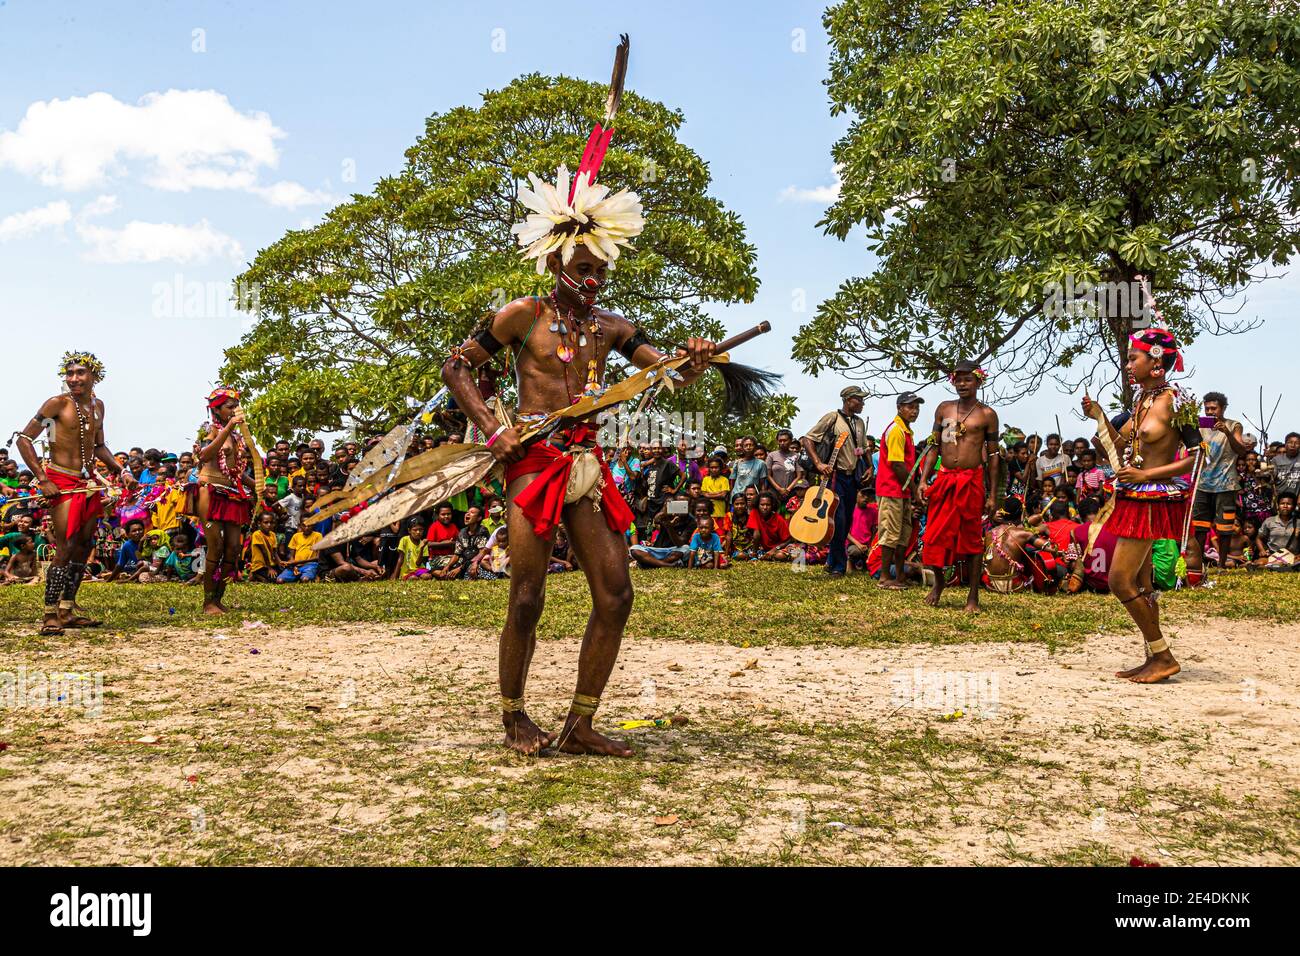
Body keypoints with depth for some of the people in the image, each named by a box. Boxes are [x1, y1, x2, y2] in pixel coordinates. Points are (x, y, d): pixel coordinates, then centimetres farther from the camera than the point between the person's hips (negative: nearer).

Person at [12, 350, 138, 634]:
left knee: (85, 546, 11)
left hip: (89, 483, 7)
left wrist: (121, 471, 11)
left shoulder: (97, 406, 11)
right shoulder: (57, 403, -8)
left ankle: (68, 609, 21)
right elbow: (24, 439, -9)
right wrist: (43, 480, -14)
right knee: (65, 549, -12)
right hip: (63, 483, -7)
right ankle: (50, 615, -5)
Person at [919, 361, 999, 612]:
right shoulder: (944, 409, 10)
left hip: (971, 482, -3)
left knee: (971, 538, 1)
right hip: (943, 479, 3)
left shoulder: (987, 414, 2)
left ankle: (973, 596, 7)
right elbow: (934, 448, 12)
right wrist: (924, 480, 2)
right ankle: (938, 582, 27)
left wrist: (992, 494, -1)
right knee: (936, 536, 3)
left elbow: (993, 456, 3)